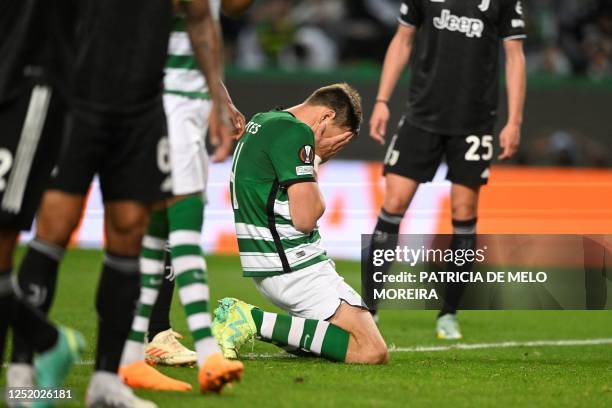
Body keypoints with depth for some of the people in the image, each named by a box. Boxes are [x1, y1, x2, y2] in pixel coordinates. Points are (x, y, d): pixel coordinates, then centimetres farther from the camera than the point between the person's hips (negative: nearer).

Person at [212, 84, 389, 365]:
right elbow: (305, 219, -18)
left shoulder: (260, 121, 16)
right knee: (372, 352, -16)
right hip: (295, 266, -10)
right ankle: (257, 322, -16)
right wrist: (315, 160, -3)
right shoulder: (296, 132, -14)